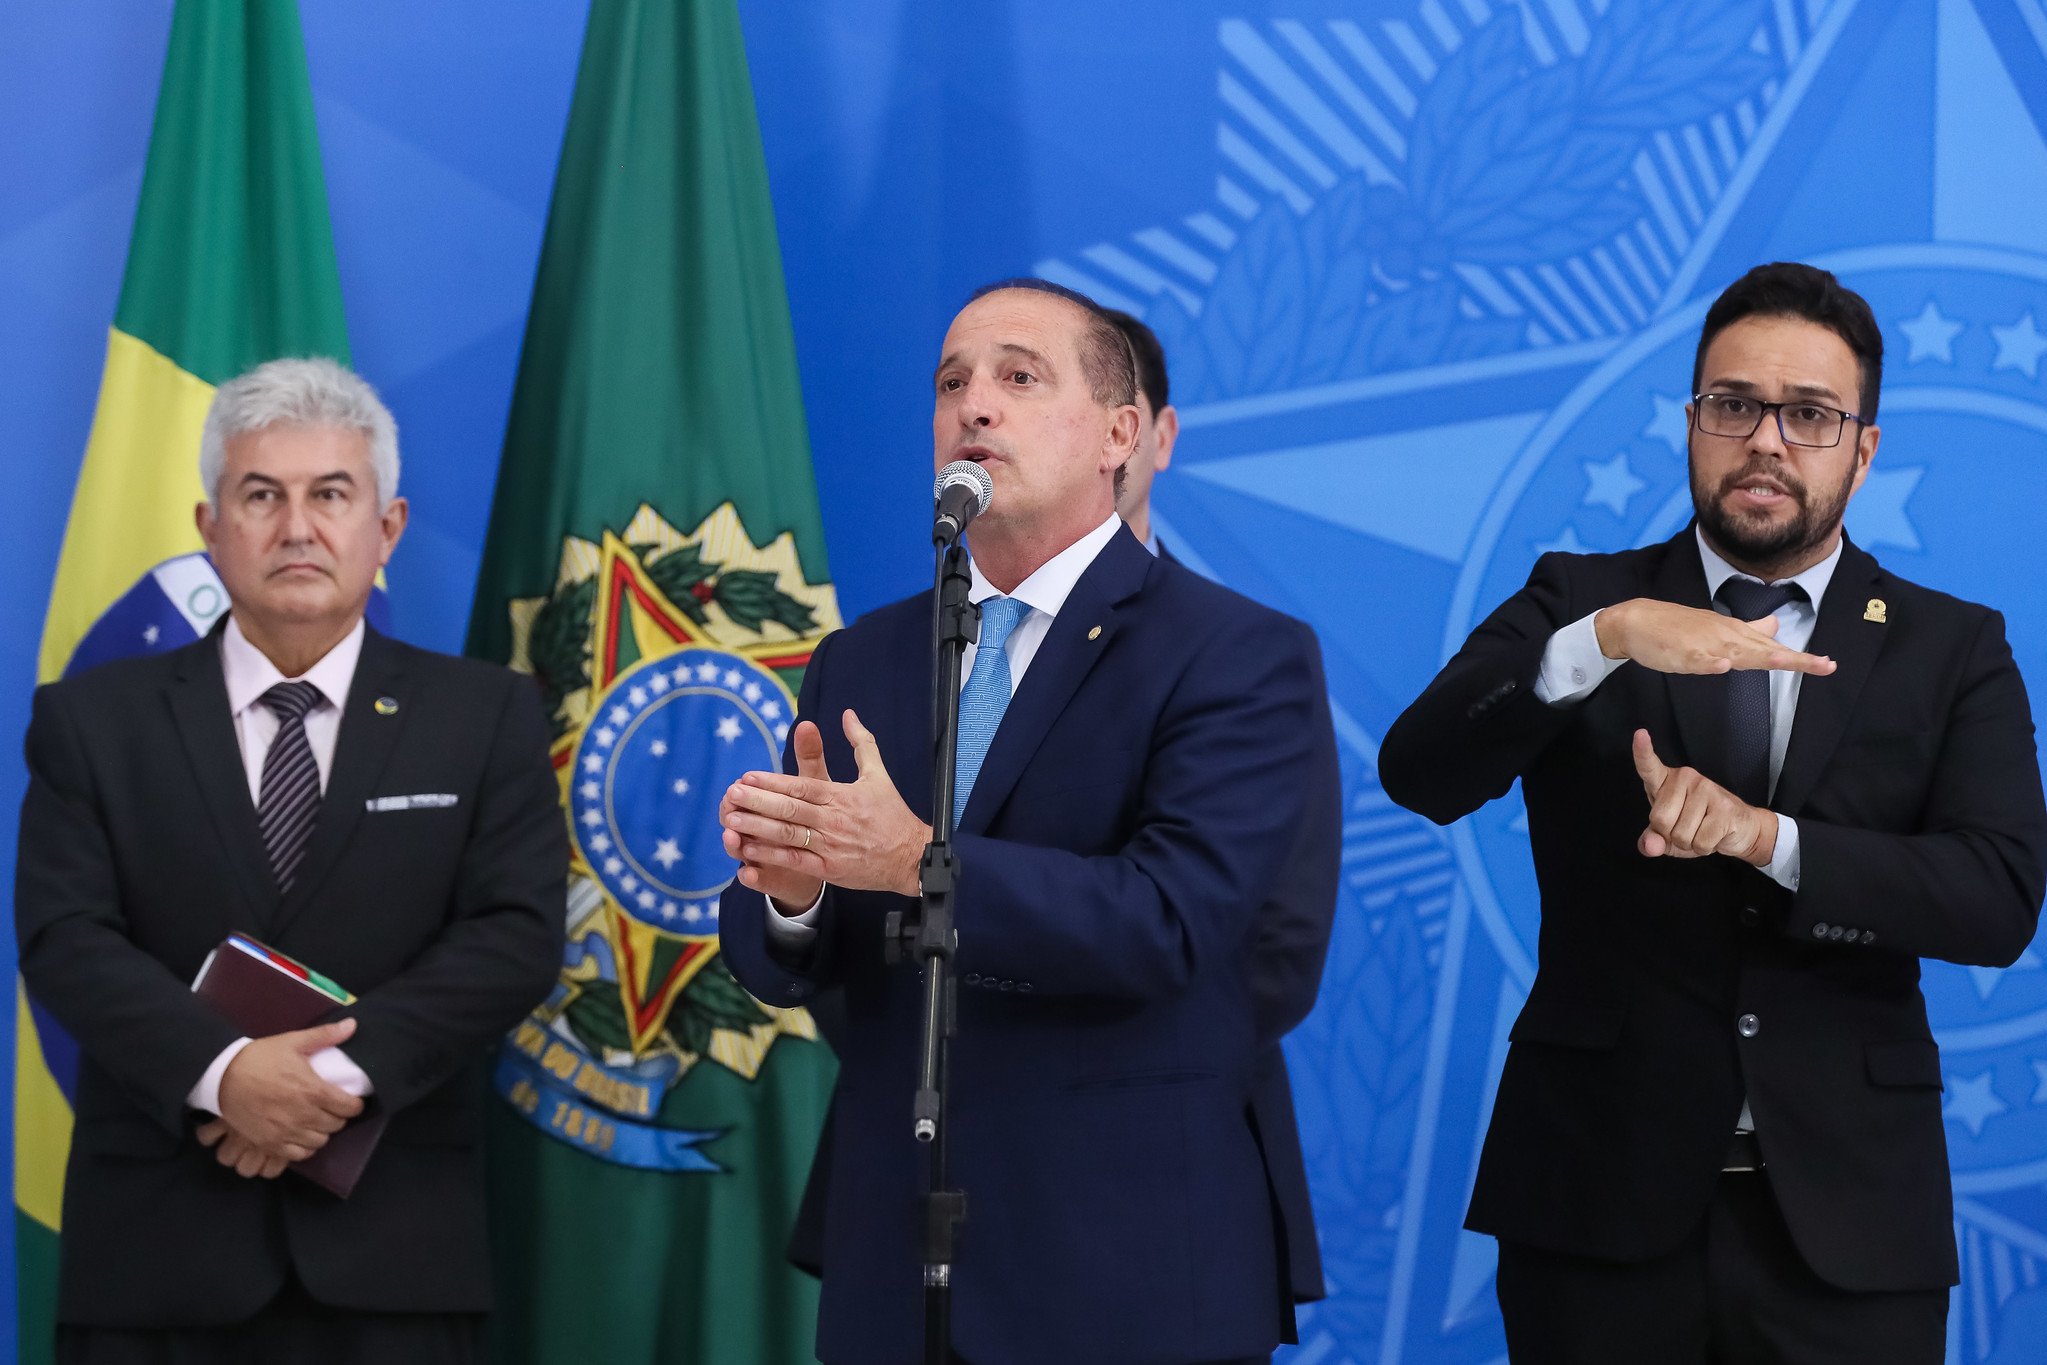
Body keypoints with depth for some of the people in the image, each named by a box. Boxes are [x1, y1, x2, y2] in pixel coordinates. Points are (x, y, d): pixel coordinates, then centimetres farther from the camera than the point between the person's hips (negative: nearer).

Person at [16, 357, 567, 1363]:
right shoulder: (96, 721, 7)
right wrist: (222, 1073, -19)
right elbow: (65, 938, -3)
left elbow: (516, 935, -3)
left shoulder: (485, 717, 7)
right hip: (156, 1251, 0)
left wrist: (344, 1069, -16)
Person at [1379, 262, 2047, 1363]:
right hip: (1599, 1202, 0)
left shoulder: (1954, 650, 7)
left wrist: (1768, 839, -20)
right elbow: (1420, 773, -10)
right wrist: (1607, 639, -26)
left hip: (1844, 1219, 0)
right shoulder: (1579, 601, 6)